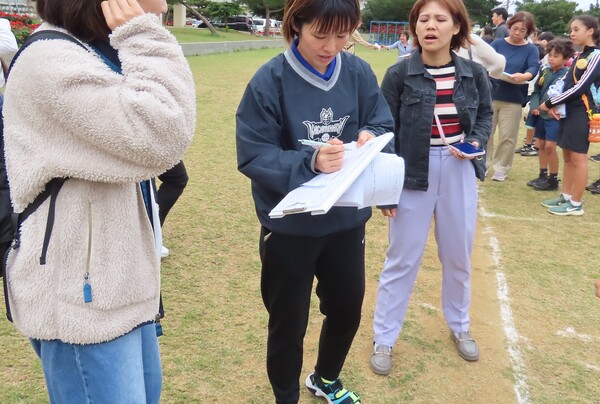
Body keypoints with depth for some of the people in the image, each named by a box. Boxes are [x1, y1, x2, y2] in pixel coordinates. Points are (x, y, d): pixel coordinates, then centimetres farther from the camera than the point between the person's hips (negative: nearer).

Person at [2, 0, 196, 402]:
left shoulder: (96, 54, 10)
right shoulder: (50, 63, -21)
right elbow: (161, 139, -28)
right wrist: (145, 39, -20)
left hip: (116, 278, 10)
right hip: (80, 293, -10)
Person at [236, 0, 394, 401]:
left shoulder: (359, 73, -4)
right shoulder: (269, 81, -16)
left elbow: (384, 125, 3)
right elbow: (253, 157, -17)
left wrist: (371, 138, -19)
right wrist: (309, 162, -31)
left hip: (347, 220, 5)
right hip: (289, 227, -4)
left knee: (347, 311, 22)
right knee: (288, 323, 13)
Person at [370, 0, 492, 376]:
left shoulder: (474, 73, -2)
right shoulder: (399, 74, -9)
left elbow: (485, 115, 14)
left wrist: (476, 142, -8)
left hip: (459, 173, 3)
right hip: (413, 174, -3)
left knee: (458, 255, 16)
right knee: (403, 259, 5)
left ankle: (460, 326, 40)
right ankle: (384, 338, 22)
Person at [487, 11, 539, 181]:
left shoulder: (531, 49, 1)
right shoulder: (497, 43, 4)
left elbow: (534, 68, -13)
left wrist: (524, 76, -36)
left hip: (513, 100, -1)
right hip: (490, 95, 1)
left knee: (507, 136, 4)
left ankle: (501, 168, 17)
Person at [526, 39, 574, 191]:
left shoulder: (566, 75, -10)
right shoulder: (544, 70, 6)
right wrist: (534, 106, -4)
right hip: (541, 113, 6)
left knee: (550, 146, -6)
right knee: (541, 145, 13)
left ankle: (553, 180, 6)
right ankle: (543, 176, 25)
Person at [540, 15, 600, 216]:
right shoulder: (579, 56, 16)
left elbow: (580, 87, -18)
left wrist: (550, 103, -14)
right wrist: (554, 105, -3)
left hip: (582, 113, -8)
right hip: (569, 111, 8)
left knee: (578, 158, -4)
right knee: (567, 156, 12)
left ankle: (576, 204, 3)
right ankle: (565, 197, 20)